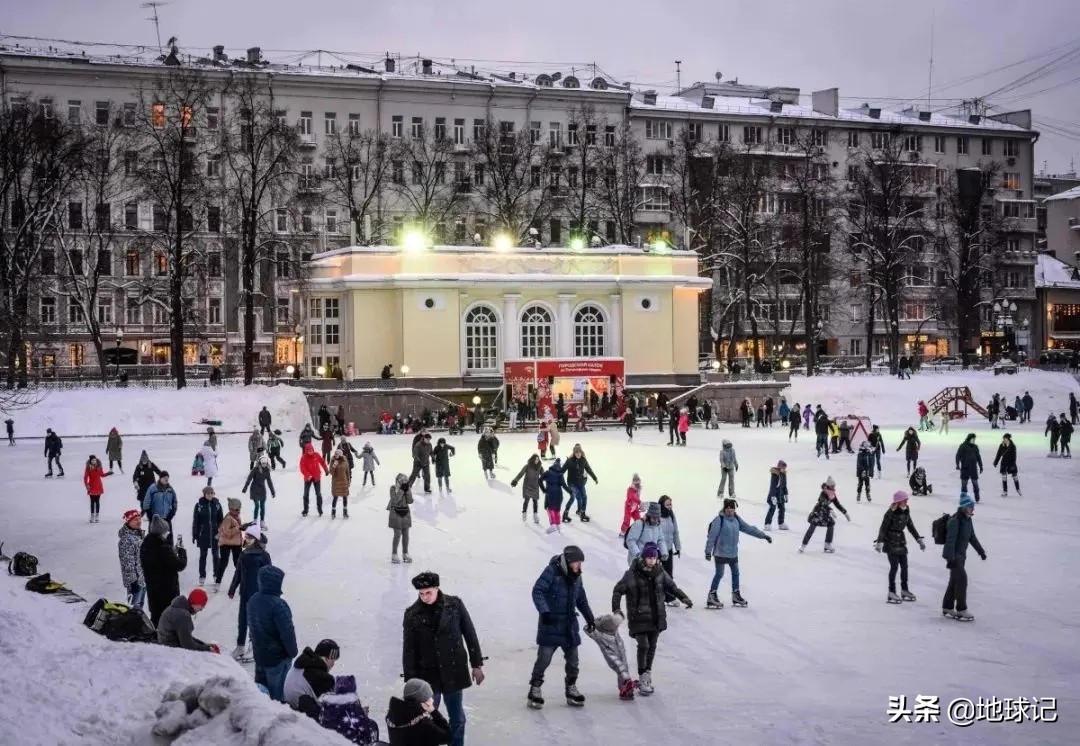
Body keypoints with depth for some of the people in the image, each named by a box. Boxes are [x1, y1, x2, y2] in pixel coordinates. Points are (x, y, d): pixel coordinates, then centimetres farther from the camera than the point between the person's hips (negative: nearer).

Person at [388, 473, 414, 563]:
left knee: (406, 534, 9)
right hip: (396, 513, -5)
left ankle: (405, 553, 22)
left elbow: (410, 501, -7)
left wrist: (408, 491, -16)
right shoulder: (393, 489, -11)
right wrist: (401, 491, -23)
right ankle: (394, 554, 6)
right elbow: (394, 501, -22)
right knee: (398, 534, -5)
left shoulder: (407, 488, 2)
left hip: (406, 512, 5)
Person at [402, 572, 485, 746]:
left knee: (457, 719, 12)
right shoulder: (412, 614, -8)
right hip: (427, 676, -1)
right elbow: (408, 650, -3)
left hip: (454, 672, 1)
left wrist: (477, 664, 3)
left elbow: (470, 634, 1)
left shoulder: (455, 604, -7)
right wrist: (411, 681, -3)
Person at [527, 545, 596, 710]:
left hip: (569, 625, 7)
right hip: (550, 624, -7)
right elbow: (537, 591, -17)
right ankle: (535, 690, 5)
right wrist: (544, 611, -27)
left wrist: (589, 617, 25)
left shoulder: (576, 576, 8)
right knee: (544, 658, -6)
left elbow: (581, 599, 22)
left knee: (572, 660, 10)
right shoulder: (551, 571, -14)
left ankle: (571, 689, 23)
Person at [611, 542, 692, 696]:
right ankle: (643, 679, -4)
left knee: (652, 646, 12)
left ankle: (647, 674, 29)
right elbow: (618, 590, -6)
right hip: (638, 617, -5)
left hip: (656, 617, 5)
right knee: (643, 645, -12)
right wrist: (616, 608, -16)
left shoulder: (660, 573, 1)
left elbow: (672, 587, 14)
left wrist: (684, 597, 0)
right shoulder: (632, 574, -12)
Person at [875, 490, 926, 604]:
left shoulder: (906, 512, 2)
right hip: (890, 542, -7)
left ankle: (904, 590, 22)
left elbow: (910, 526, 13)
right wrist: (879, 542, -30)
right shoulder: (891, 513, -19)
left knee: (904, 566, 9)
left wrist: (919, 539, 14)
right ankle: (891, 593, -1)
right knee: (894, 566, -8)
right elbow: (883, 528, -20)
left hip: (901, 541, 7)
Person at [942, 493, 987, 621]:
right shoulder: (955, 520, -20)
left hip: (961, 554, 9)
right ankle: (961, 611, -4)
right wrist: (951, 558, -28)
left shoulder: (968, 520, 8)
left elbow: (972, 537, 21)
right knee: (962, 580, -10)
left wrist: (981, 551, 25)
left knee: (954, 581, 14)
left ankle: (947, 608, 25)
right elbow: (950, 539, -24)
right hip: (954, 555, -9)